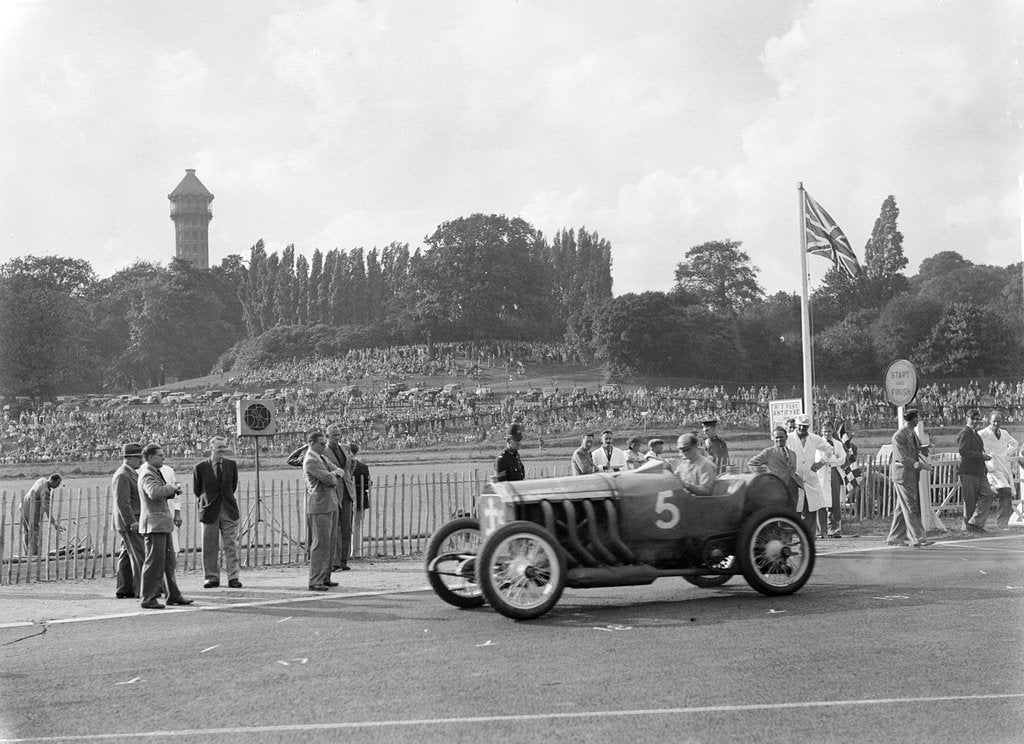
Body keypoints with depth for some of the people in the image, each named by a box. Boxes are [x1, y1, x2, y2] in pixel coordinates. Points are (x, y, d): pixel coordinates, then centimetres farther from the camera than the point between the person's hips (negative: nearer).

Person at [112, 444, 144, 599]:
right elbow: (122, 502, -22)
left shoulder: (131, 474, 18)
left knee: (127, 556, 12)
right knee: (139, 555, -10)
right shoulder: (122, 476, -15)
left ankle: (123, 590, 17)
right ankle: (143, 590, -9)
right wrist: (131, 522, -25)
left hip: (133, 522, 10)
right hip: (130, 522, -10)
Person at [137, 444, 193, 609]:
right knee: (154, 562, -7)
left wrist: (173, 489, 6)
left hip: (162, 524, 10)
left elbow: (164, 493, 27)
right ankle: (148, 598, -1)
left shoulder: (155, 473, 19)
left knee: (169, 561, 12)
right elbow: (154, 492, -33)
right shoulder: (147, 475, -14)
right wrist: (172, 487, -19)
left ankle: (173, 595, 18)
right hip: (153, 523, -10)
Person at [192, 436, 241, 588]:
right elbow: (196, 490, 9)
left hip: (229, 510, 1)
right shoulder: (200, 467, -2)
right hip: (209, 512, -1)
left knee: (231, 545, 1)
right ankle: (212, 578, 13)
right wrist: (207, 501, 12)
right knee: (210, 547, 4)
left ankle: (233, 577, 5)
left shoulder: (231, 465, 4)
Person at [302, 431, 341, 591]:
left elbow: (340, 472, 15)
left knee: (331, 542, 12)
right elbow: (329, 479, -19)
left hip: (331, 504, 10)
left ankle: (325, 577, 18)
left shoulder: (322, 458, 18)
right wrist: (334, 477, 3)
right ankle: (315, 581, -6)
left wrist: (335, 472, -7)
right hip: (319, 506, -10)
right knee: (320, 543, -9)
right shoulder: (310, 461, -13)